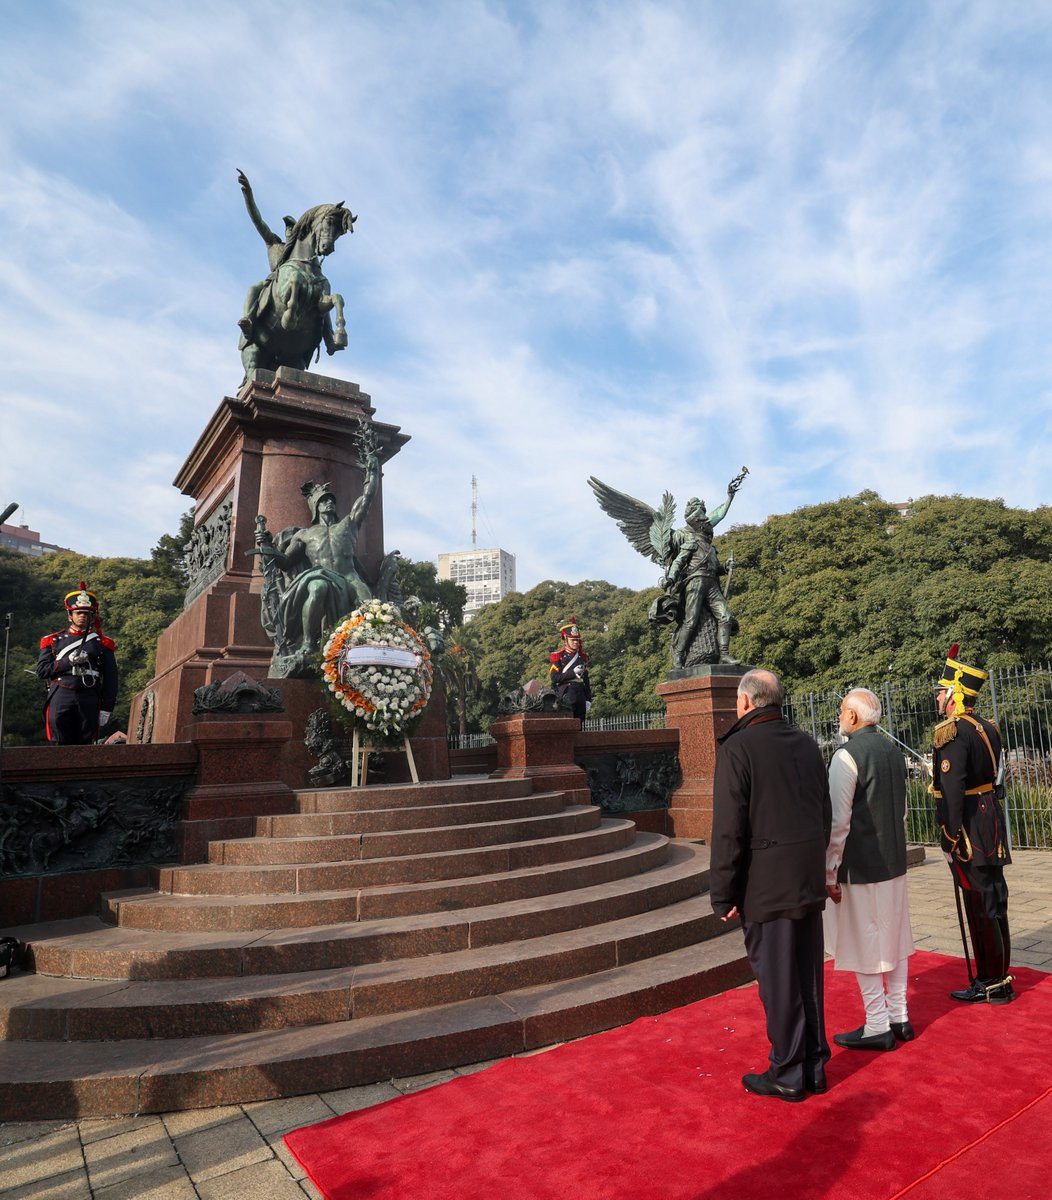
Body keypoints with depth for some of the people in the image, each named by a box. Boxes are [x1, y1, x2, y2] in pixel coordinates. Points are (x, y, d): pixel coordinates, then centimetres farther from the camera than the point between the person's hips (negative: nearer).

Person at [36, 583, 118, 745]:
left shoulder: (103, 643, 9)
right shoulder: (53, 640, 13)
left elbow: (110, 680, 6)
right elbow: (42, 670, 5)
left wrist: (106, 708, 0)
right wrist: (68, 662, -10)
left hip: (89, 700, 0)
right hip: (61, 697, 0)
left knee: (85, 743, 1)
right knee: (62, 744, -2)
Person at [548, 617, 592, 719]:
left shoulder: (582, 656, 17)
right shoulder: (557, 656, -1)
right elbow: (554, 678, -10)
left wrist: (588, 699, 14)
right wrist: (573, 672, -15)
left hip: (580, 695, 6)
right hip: (565, 693, -6)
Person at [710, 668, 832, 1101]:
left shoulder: (738, 747, -16)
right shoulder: (806, 743, 6)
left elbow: (729, 829, -17)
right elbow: (826, 814, 13)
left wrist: (723, 894, -10)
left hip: (766, 886, -7)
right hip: (810, 882, 7)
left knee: (778, 982, 6)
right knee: (808, 976, 18)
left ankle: (787, 1074, 20)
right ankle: (814, 1065, 31)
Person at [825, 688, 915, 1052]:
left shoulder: (846, 756, -19)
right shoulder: (893, 750, 6)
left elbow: (838, 821, -19)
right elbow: (902, 809, 15)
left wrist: (830, 872, -11)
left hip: (860, 868, -8)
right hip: (895, 863, 8)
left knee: (864, 945, 4)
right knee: (893, 939, 18)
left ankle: (877, 1027, 14)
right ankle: (899, 1017, 30)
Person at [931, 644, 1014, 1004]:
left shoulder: (951, 732, -19)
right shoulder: (987, 728, 9)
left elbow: (952, 790, -24)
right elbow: (994, 777, 16)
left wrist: (950, 839, -18)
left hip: (969, 831, -9)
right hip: (992, 827, 9)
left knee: (981, 905, 1)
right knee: (993, 902, 16)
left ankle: (992, 985, 13)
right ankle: (997, 977, 27)